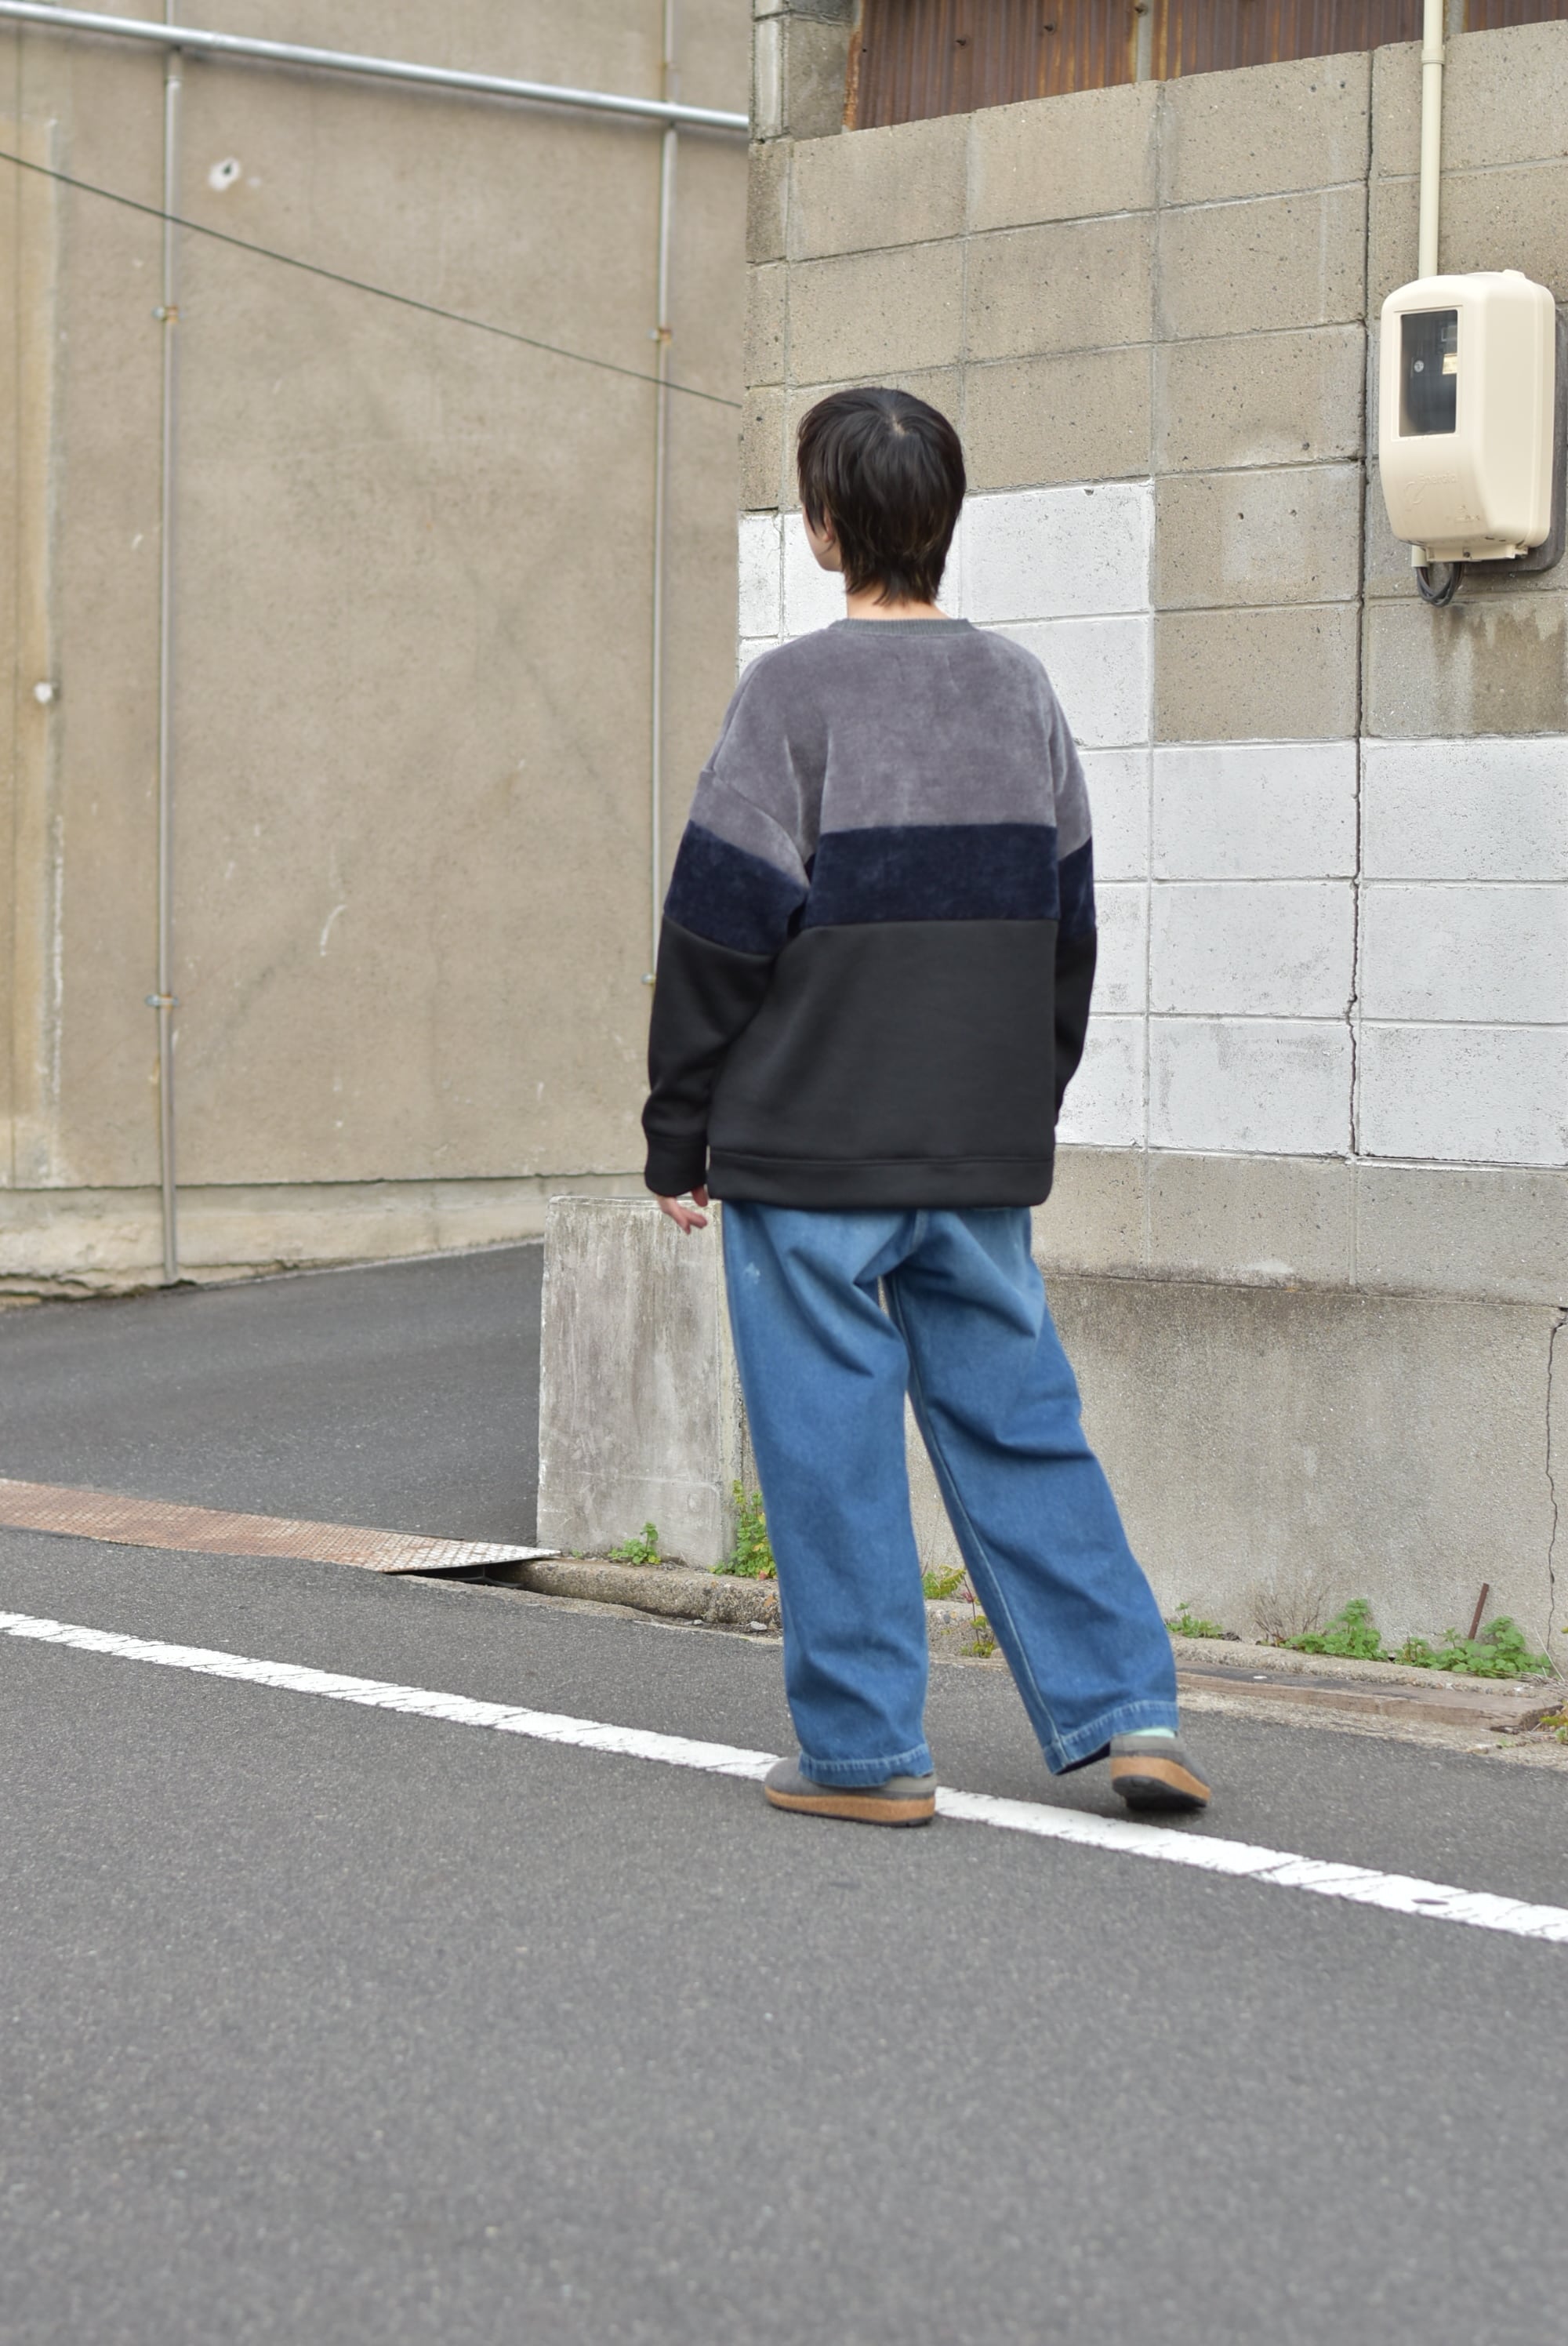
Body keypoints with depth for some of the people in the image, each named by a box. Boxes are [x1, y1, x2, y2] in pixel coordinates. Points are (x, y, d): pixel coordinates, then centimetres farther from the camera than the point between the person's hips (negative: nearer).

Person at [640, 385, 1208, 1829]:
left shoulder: (793, 694, -10)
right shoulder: (1022, 691, 8)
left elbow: (720, 929, -9)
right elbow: (1068, 929, 13)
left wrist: (677, 1138, -1)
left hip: (811, 1153, -5)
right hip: (983, 1160, 5)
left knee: (832, 1443, 2)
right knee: (1020, 1426, 12)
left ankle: (864, 1751, 6)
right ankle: (1127, 1707, 8)